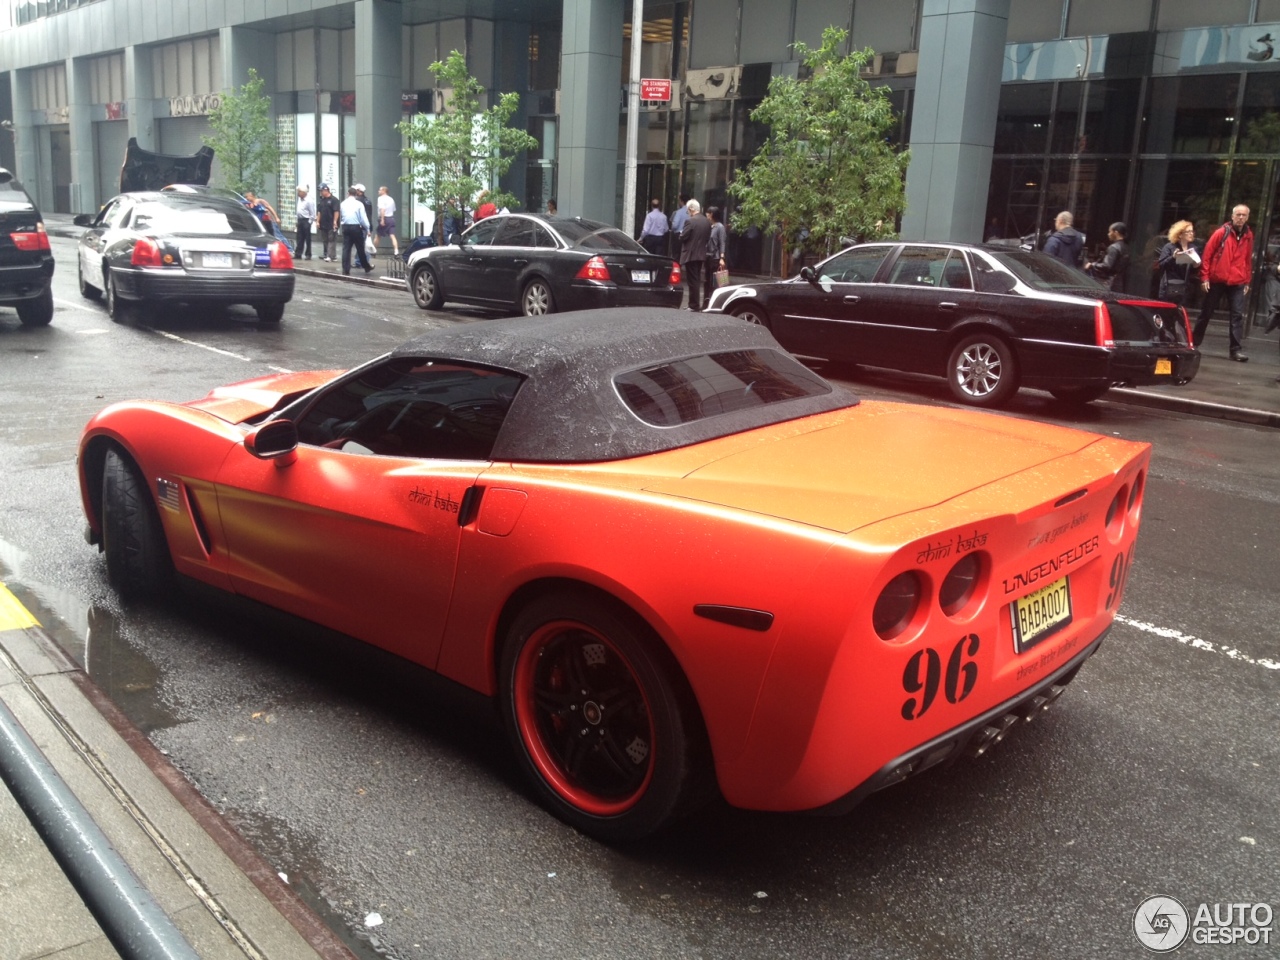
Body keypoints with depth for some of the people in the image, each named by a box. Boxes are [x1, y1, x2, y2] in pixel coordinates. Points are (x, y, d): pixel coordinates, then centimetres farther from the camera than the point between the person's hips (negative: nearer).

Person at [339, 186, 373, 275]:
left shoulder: (343, 204, 7)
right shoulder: (359, 204, -5)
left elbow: (341, 217, 13)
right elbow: (363, 218, -7)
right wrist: (367, 229, 0)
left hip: (345, 227, 3)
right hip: (356, 227, -3)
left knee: (346, 248, 1)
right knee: (360, 248, 9)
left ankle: (345, 270, -3)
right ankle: (366, 267, 22)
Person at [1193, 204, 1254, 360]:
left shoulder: (1248, 236, 6)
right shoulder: (1221, 232, -4)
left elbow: (1248, 260, 12)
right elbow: (1207, 255, -4)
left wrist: (1247, 282, 10)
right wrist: (1205, 277, -8)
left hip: (1237, 283, 2)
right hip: (1217, 280, -2)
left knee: (1238, 315, -5)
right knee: (1206, 313, 9)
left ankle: (1237, 349, -6)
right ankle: (1194, 342, 23)